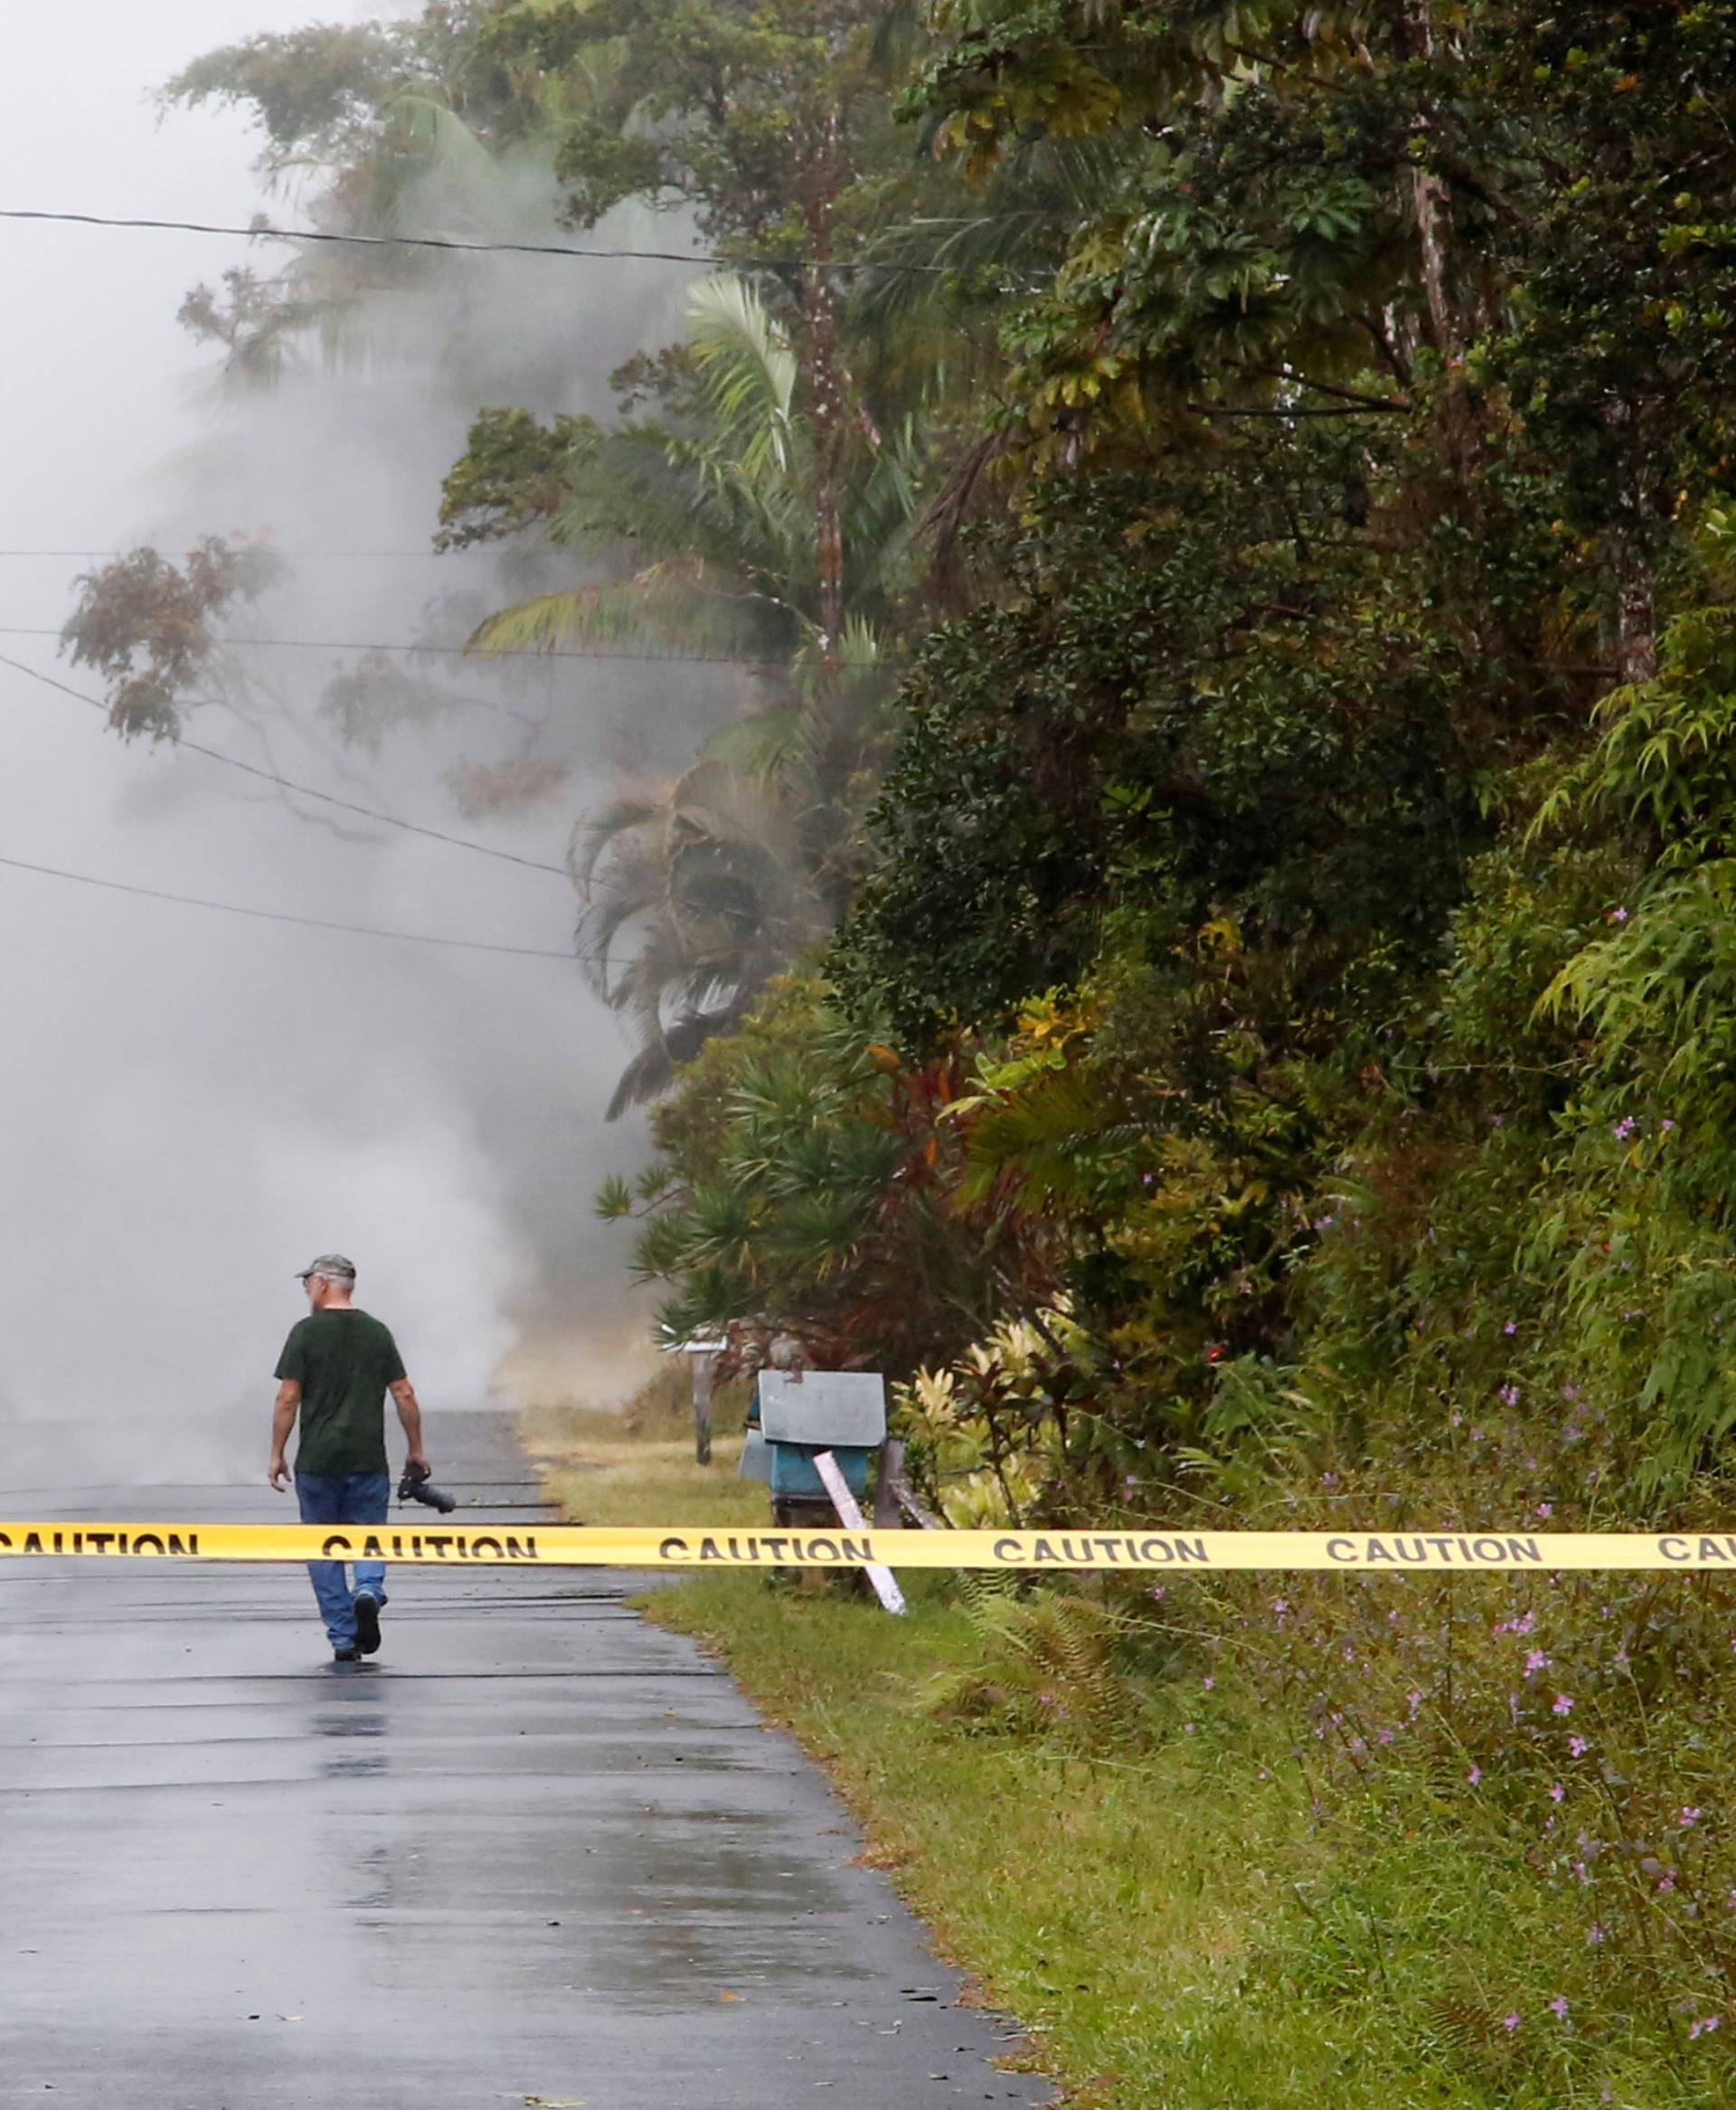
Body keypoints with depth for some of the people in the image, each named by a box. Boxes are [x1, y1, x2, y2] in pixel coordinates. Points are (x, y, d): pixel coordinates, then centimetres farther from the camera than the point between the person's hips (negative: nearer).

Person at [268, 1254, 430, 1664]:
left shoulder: (306, 1333, -4)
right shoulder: (378, 1333, 6)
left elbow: (288, 1399, -7)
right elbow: (404, 1394, 4)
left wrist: (277, 1455, 0)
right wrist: (416, 1449, 13)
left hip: (317, 1461, -2)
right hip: (368, 1460, 2)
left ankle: (344, 1639, 4)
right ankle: (369, 1591, -19)